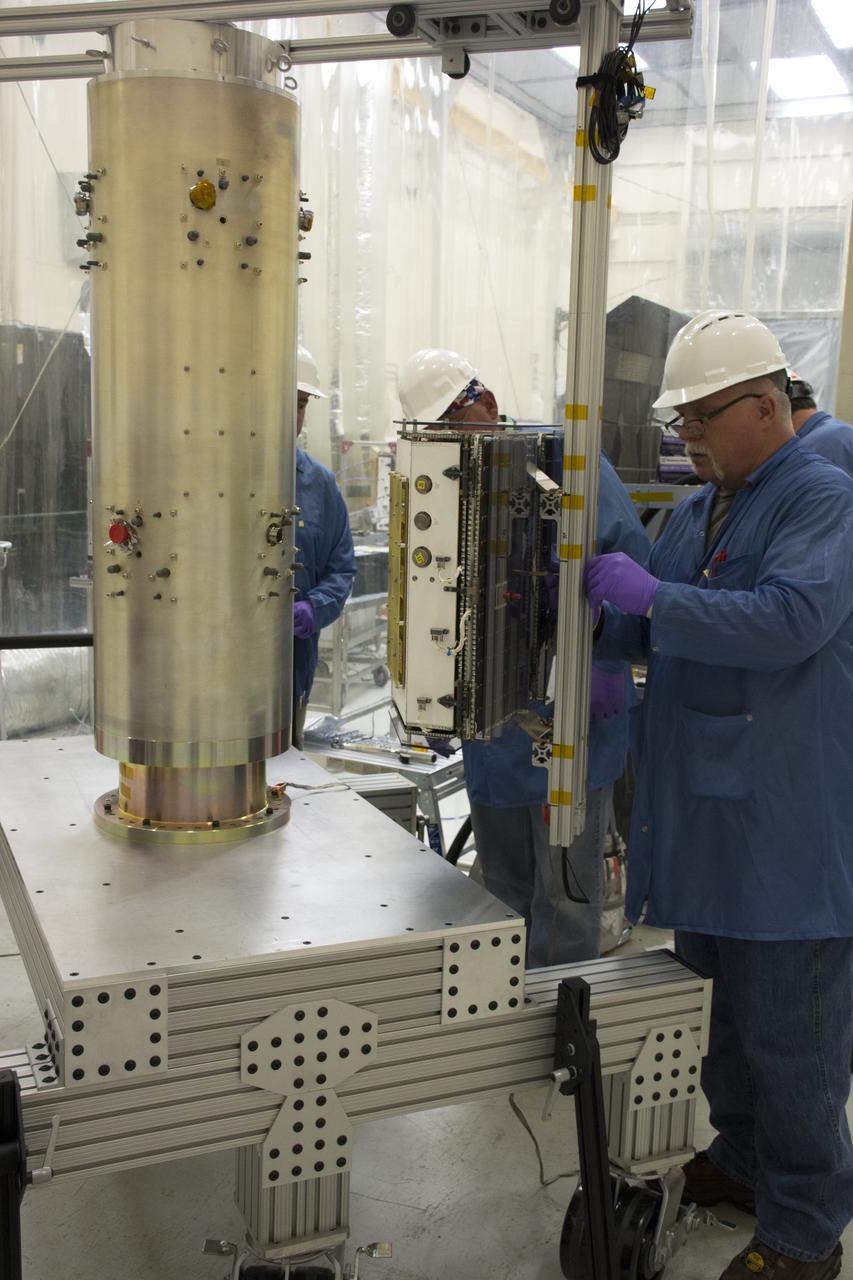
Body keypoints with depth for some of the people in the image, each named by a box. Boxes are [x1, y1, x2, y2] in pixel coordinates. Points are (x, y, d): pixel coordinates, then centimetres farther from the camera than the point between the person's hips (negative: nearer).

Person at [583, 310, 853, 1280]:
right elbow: (659, 630, 19)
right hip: (700, 813, 9)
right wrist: (597, 616, 0)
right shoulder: (697, 510, 13)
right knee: (722, 1005, 22)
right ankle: (742, 1160, 42)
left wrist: (651, 596, -28)